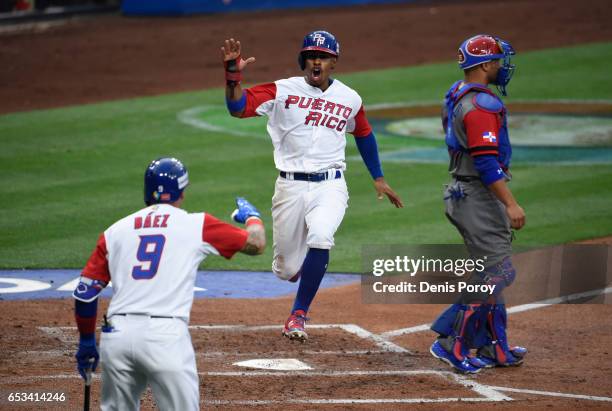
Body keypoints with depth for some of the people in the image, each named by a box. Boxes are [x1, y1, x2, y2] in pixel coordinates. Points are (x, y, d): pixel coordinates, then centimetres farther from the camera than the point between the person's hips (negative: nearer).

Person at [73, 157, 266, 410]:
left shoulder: (116, 231, 16)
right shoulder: (196, 225, 8)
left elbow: (85, 292, 13)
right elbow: (256, 244, 16)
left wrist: (86, 342, 26)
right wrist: (251, 216, 39)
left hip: (116, 334, 3)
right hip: (166, 336, -3)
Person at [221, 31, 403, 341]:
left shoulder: (349, 99, 6)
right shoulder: (283, 91, -2)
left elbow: (364, 135, 23)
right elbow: (238, 107, -14)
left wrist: (378, 179, 24)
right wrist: (233, 75, -30)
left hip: (330, 187, 0)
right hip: (290, 187, 0)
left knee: (320, 236, -30)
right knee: (286, 270, 2)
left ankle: (298, 315, -15)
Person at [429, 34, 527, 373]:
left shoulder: (456, 95, 12)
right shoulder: (481, 103, -19)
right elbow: (486, 161, -25)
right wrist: (510, 204, -26)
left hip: (462, 193, 11)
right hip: (479, 197, -11)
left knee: (493, 271, 15)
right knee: (496, 272, -9)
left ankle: (494, 348, 18)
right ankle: (452, 343, -9)